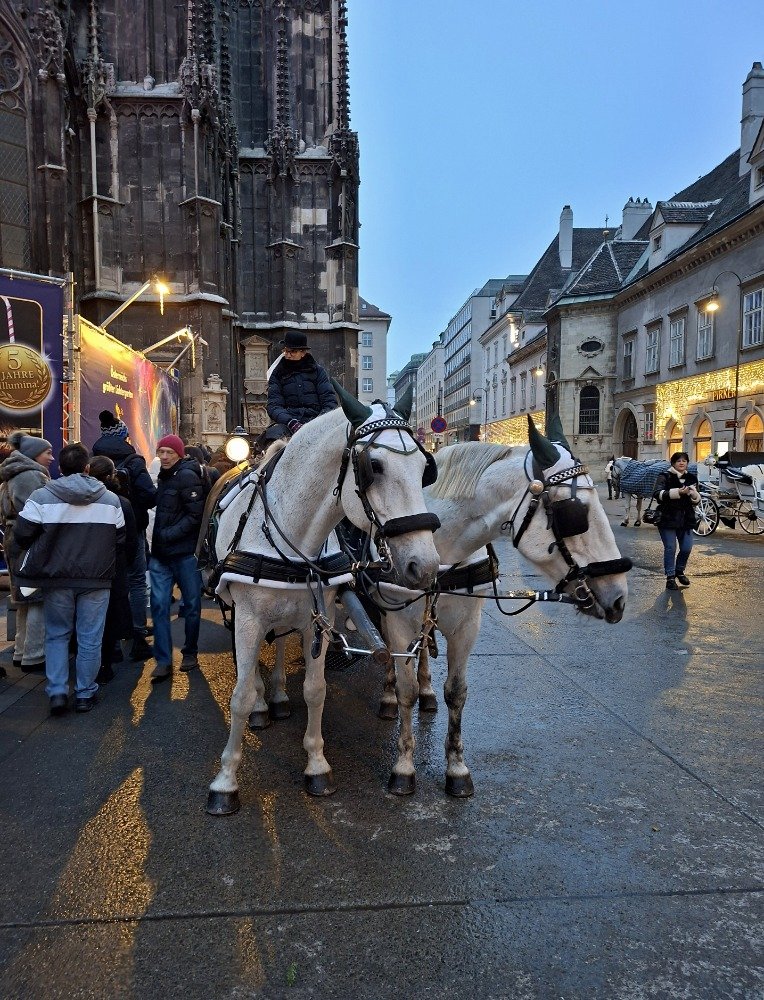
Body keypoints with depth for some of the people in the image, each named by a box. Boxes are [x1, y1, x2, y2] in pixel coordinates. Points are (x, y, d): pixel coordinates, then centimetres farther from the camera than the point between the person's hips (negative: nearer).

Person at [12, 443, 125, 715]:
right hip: (96, 579, 0)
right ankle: (85, 693, 17)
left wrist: (41, 555, 14)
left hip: (57, 578, 0)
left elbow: (22, 535, -7)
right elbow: (120, 538, 2)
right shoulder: (110, 499, -3)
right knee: (90, 638, 9)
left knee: (57, 634, 16)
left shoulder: (42, 496, -9)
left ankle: (57, 691, 9)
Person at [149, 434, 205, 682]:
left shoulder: (187, 476, -10)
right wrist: (156, 538, 7)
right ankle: (163, 661, 4)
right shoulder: (163, 477, 14)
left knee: (191, 604, 8)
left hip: (185, 552, -7)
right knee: (159, 604, 0)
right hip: (160, 553, 7)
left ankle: (190, 653, 23)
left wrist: (168, 535, -19)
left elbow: (195, 515, -17)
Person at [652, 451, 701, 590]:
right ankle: (670, 577, 7)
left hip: (686, 519, 5)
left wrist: (694, 494, -10)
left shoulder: (691, 478, 13)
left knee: (686, 548, 4)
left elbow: (696, 501, 15)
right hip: (668, 519, -5)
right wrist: (678, 492, -29)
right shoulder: (664, 477, -3)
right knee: (670, 548, -6)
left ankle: (680, 571, 29)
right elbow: (657, 494, -19)